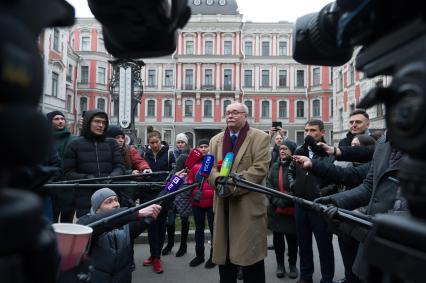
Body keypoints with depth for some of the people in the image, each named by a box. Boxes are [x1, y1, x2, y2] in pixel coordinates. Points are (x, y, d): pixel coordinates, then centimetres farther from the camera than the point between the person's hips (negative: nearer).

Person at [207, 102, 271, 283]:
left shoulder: (260, 138, -2)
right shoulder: (216, 140, 15)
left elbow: (260, 169, -12)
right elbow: (210, 167, 7)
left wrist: (233, 185, -18)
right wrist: (218, 180, -15)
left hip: (249, 204, -4)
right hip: (223, 205, 5)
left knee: (250, 255, 5)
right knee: (223, 253, 14)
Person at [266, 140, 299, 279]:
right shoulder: (275, 166, 9)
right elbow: (268, 184, 2)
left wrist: (285, 201, -18)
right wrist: (276, 201, -12)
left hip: (292, 211, -4)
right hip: (275, 210, 4)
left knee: (292, 239, 8)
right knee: (277, 239, 13)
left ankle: (292, 265, 28)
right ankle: (280, 264, 30)